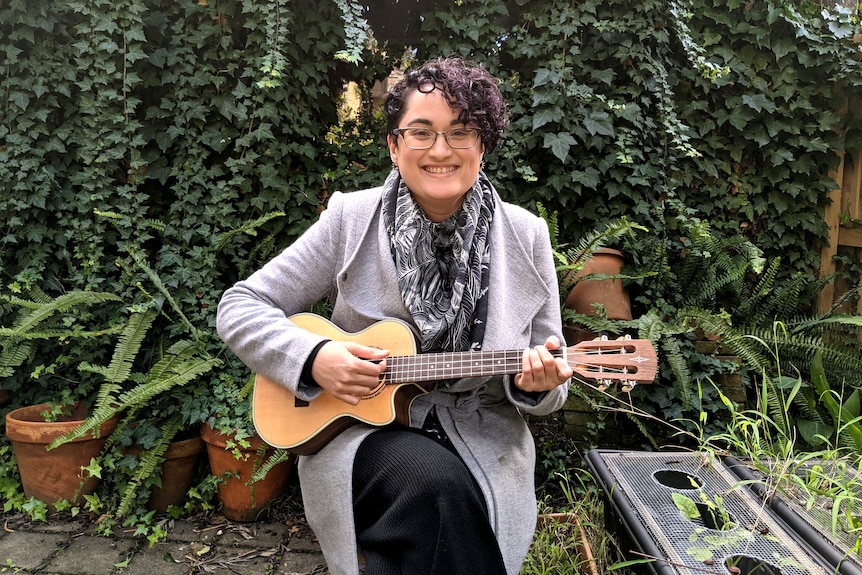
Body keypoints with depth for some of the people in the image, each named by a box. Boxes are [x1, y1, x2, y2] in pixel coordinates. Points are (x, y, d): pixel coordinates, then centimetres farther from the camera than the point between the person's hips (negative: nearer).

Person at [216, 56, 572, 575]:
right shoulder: (352, 219, -5)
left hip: (484, 443, 2)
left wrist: (539, 382, -18)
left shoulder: (526, 235, 0)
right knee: (437, 482, -31)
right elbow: (241, 307, -1)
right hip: (361, 428, -1)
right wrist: (312, 358, -18)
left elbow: (551, 382, 6)